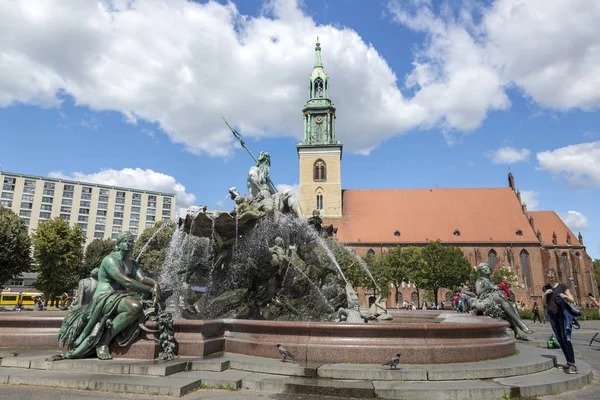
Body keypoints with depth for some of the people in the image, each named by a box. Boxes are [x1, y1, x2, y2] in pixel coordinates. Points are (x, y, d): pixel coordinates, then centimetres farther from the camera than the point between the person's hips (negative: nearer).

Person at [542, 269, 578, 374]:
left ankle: (572, 364, -13)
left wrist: (565, 296, -20)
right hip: (552, 315, 4)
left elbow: (572, 300, 0)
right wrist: (545, 294, -7)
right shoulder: (545, 288, 9)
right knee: (559, 339, 6)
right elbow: (544, 303, 10)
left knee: (565, 338, -13)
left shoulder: (562, 286, -2)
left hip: (562, 314, -4)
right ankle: (568, 362, 14)